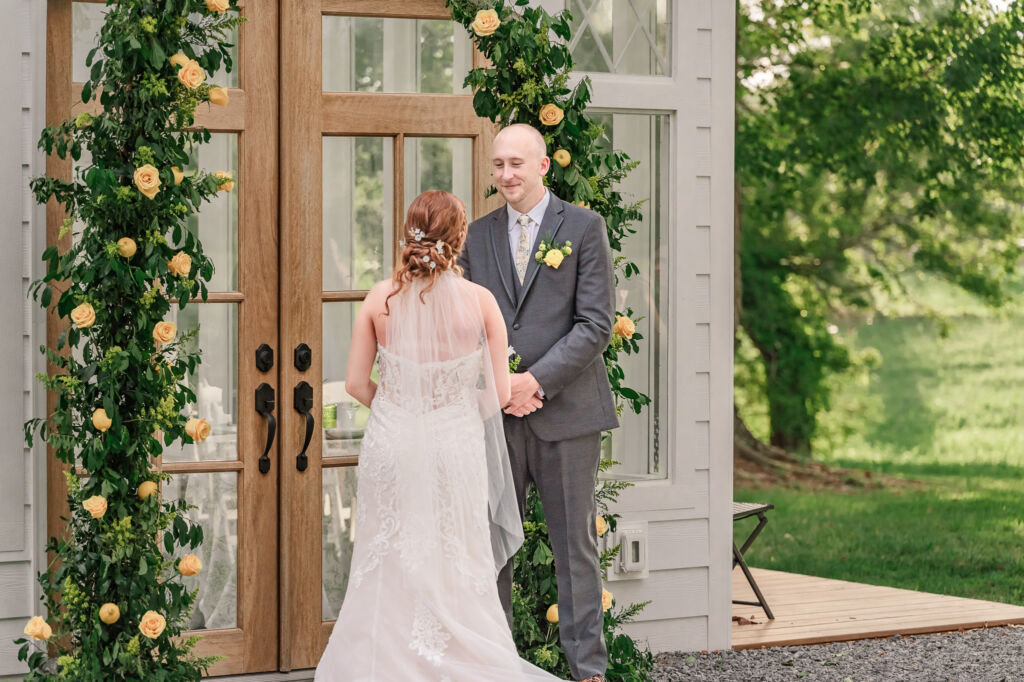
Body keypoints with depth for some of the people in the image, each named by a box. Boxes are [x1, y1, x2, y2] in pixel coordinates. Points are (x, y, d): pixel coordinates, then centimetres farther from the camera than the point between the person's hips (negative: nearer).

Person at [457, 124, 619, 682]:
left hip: (566, 410, -3)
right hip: (495, 412, 3)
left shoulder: (584, 227, 1)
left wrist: (537, 381, -13)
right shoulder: (478, 235, 12)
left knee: (574, 543, 3)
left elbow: (596, 323, -5)